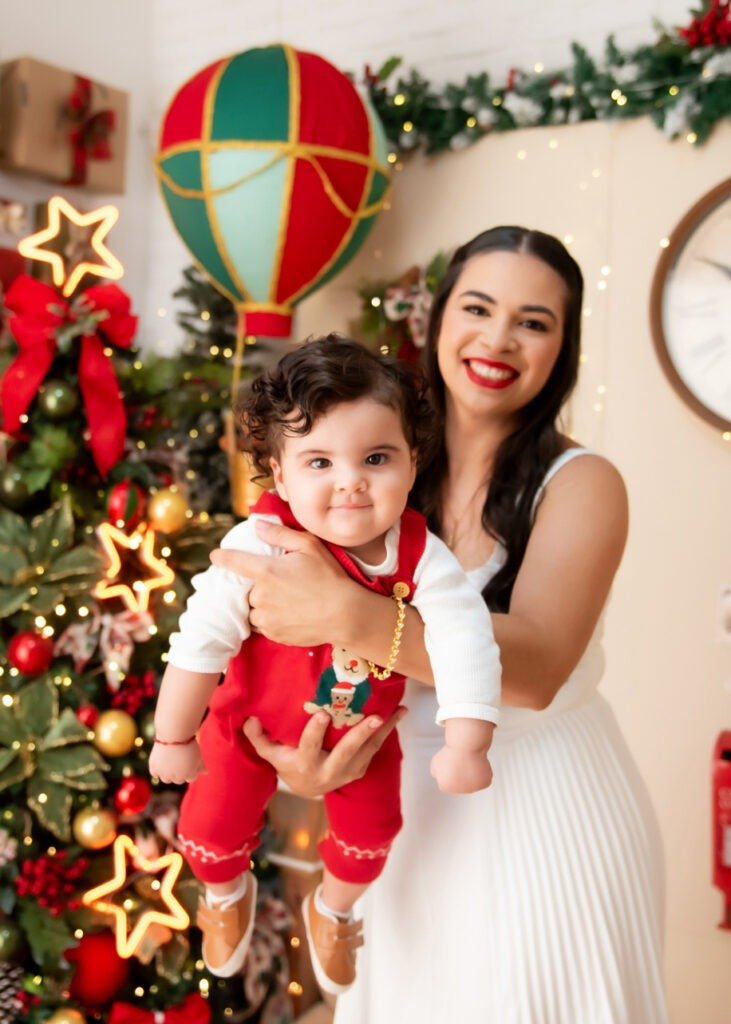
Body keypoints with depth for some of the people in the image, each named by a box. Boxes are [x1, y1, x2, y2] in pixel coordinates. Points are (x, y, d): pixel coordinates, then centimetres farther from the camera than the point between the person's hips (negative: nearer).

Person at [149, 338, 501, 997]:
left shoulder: (420, 555, -28)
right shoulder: (260, 546, -34)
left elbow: (465, 639, -30)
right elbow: (202, 641, -27)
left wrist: (466, 746, -37)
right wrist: (174, 739, -19)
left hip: (362, 730, 2)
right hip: (254, 720, -2)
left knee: (370, 832, 14)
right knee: (211, 826, 4)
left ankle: (332, 910, 51)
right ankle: (228, 895, 44)